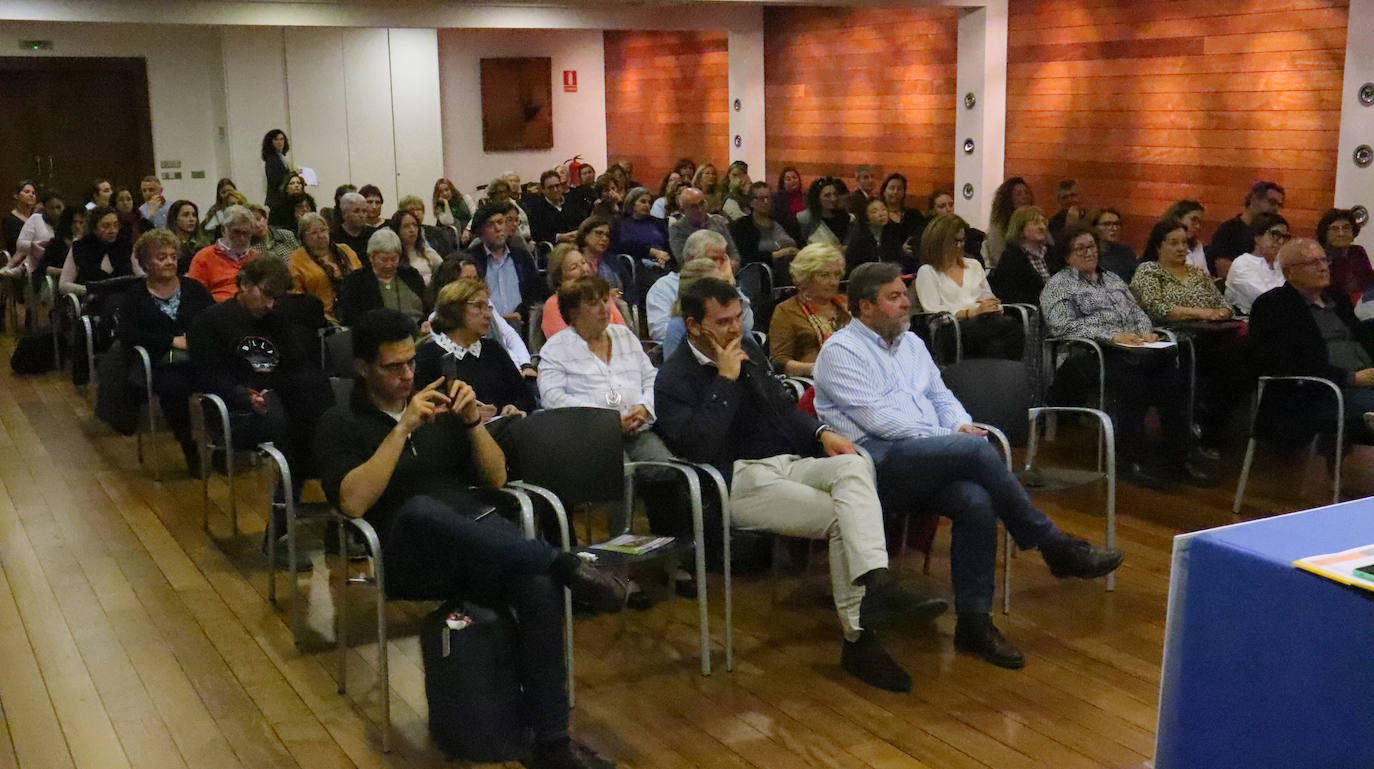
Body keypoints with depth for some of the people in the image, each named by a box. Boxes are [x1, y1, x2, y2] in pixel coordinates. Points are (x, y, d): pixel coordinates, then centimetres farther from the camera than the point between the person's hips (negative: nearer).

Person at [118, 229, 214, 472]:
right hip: (164, 365, -1)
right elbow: (126, 335, -1)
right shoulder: (136, 296, 15)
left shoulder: (193, 288, 21)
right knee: (173, 388, -37)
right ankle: (189, 448, -16)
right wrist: (172, 341, -8)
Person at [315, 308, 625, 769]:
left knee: (539, 588, -30)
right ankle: (564, 566, -39)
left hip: (478, 533, 4)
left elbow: (495, 477, 16)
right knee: (419, 509, -40)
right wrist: (403, 428, -15)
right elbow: (353, 502, -11)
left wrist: (472, 420, -1)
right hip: (407, 556, -3)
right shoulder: (341, 424, 7)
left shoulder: (437, 404, 19)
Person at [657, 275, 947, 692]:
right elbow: (698, 446, -20)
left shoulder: (747, 348, 17)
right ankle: (858, 638, -25)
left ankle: (877, 580, -41)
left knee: (854, 465, -26)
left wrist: (821, 432, 9)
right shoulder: (675, 379, -4)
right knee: (840, 518, -25)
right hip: (738, 482, -6)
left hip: (787, 463, 6)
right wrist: (726, 380, -16)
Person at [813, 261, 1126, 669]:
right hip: (876, 458, -7)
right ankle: (1056, 547, -16)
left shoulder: (910, 342, 24)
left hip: (925, 463, 7)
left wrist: (960, 424, 1)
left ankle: (974, 622, -19)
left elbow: (940, 395, 26)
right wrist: (948, 438, -12)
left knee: (976, 502, -27)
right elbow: (875, 417, -11)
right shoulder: (840, 352, -1)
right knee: (977, 451, -29)